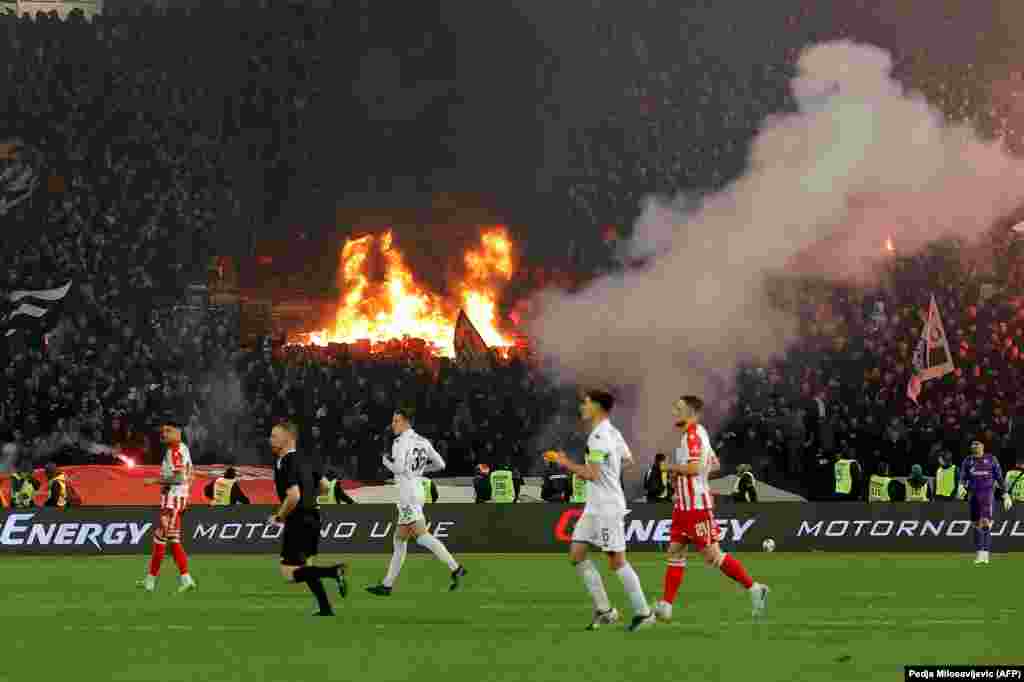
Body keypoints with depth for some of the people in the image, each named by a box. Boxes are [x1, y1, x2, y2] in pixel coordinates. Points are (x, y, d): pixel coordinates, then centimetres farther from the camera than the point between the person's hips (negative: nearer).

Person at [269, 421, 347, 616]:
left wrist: (279, 517, -15)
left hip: (298, 522, -9)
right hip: (312, 518, 9)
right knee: (303, 566, 21)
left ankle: (334, 571, -19)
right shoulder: (304, 461, 10)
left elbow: (293, 496, -28)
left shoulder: (286, 465, -17)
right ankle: (326, 609, 19)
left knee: (288, 573, -6)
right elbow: (323, 487, 18)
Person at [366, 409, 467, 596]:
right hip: (418, 489, 9)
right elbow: (440, 464, 17)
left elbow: (398, 468, -20)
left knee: (421, 536, -18)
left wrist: (386, 461, -1)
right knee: (399, 540, 13)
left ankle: (455, 568, -29)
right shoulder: (422, 441, 14)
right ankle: (387, 585, 17)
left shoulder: (401, 442, -9)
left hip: (408, 493, -9)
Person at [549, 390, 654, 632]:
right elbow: (628, 459, 24)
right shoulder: (613, 433, 13)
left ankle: (643, 613, 3)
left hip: (608, 508, -10)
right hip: (594, 507, 10)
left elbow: (591, 474, -23)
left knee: (616, 561, -5)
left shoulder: (598, 437, -18)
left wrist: (566, 464, -12)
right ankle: (604, 610, 8)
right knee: (576, 554, 6)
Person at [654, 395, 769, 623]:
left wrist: (673, 468, -11)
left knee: (712, 554, -6)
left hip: (696, 506, -10)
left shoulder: (693, 435, -16)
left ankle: (754, 588, 3)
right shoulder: (696, 434, 15)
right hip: (684, 506, 10)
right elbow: (714, 464, 23)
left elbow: (694, 467, -28)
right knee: (675, 552, 7)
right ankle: (665, 606, 6)